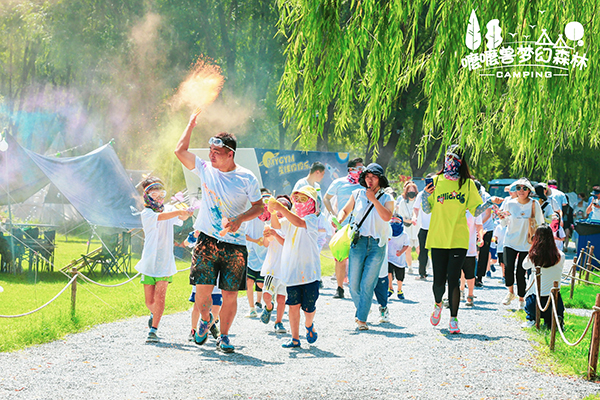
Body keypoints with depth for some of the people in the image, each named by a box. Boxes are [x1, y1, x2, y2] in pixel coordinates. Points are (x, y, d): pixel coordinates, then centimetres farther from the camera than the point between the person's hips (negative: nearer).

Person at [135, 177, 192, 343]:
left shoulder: (169, 210, 7)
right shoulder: (146, 213, -3)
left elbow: (181, 218, -12)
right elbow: (160, 217, -24)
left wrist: (185, 214, -36)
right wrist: (179, 212, -39)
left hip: (165, 262, 1)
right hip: (149, 262, -1)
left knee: (160, 297, -13)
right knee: (150, 301, 6)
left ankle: (153, 329, -11)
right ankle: (154, 314, 38)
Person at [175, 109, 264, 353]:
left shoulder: (246, 178, -1)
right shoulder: (205, 170, 5)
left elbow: (258, 207, 4)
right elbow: (180, 151, 3)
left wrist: (239, 220, -13)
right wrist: (192, 124, 6)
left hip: (235, 245, -1)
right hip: (207, 241, 1)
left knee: (230, 294, 0)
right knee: (203, 289, -6)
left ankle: (224, 337, 15)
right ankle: (205, 320, 25)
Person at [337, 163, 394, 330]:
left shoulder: (387, 198, 5)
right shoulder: (357, 194, 11)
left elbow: (387, 216, -13)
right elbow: (345, 211, 22)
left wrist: (374, 199, -12)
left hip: (377, 244, -2)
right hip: (358, 241, 2)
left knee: (368, 284, -6)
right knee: (354, 283, -2)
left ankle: (362, 319, -2)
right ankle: (360, 309, 24)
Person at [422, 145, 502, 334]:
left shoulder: (468, 184, 6)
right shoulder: (436, 181, 8)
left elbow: (475, 211, 7)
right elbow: (427, 210, 9)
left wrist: (489, 202, -8)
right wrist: (426, 195, -10)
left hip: (458, 240, -1)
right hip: (438, 238, 1)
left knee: (453, 279, -7)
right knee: (439, 281, 1)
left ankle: (453, 319, 0)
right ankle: (438, 304, 33)